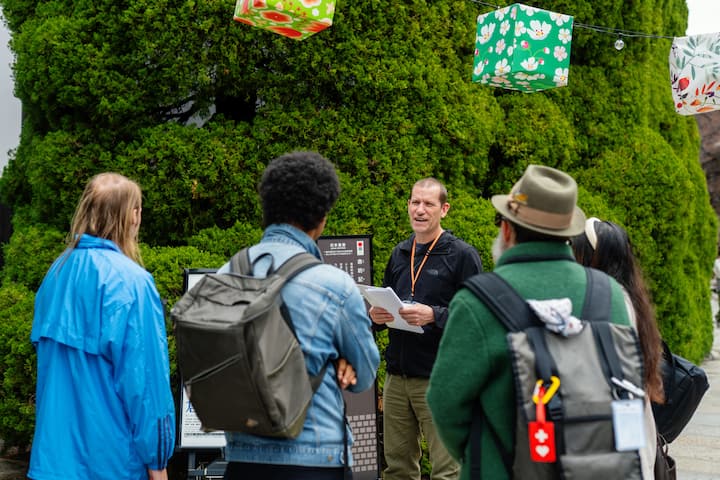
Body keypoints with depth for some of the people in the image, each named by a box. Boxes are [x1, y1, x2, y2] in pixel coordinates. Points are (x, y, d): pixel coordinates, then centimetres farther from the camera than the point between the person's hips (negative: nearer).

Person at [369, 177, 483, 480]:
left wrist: (433, 315, -22)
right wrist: (375, 315, 2)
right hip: (397, 377, 6)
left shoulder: (462, 256, -4)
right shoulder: (399, 254, 15)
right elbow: (384, 302, 24)